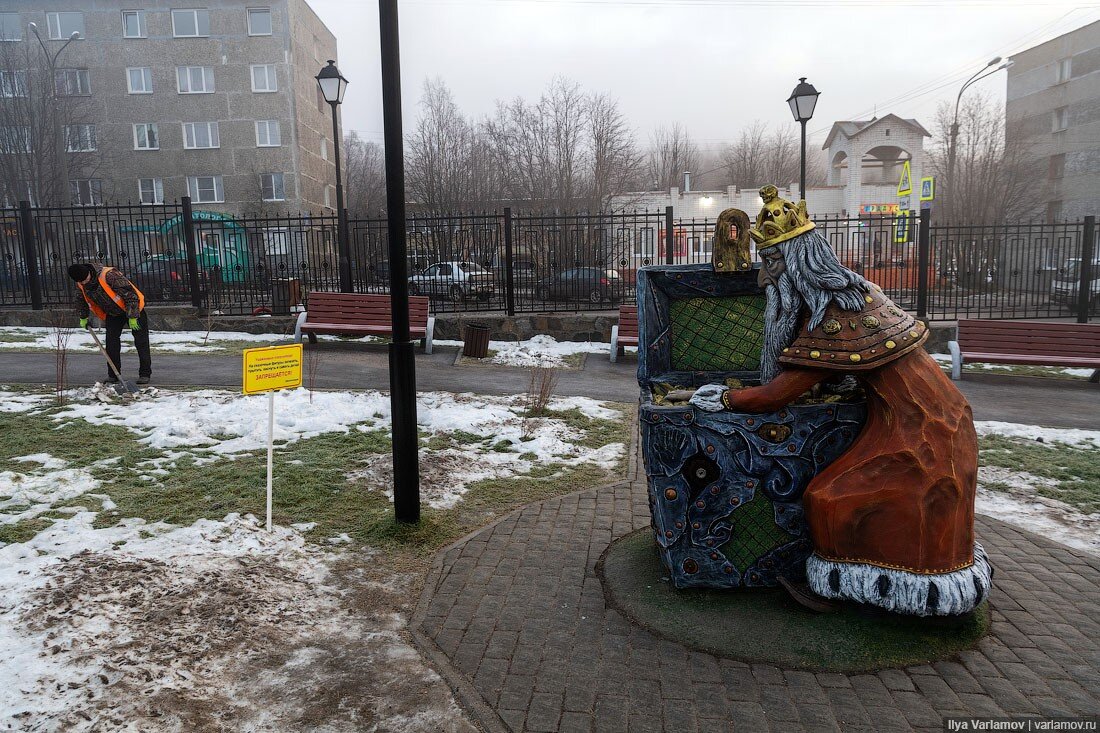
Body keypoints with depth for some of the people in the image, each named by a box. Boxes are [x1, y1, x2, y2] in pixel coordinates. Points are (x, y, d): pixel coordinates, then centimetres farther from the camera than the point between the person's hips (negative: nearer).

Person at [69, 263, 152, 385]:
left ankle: (145, 374, 0)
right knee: (111, 342, -2)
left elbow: (130, 294, -31)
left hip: (133, 309, -6)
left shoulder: (109, 275, -32)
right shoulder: (81, 285, -9)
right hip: (112, 314, 6)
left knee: (141, 342, -6)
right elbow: (80, 300, 14)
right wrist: (83, 317, 17)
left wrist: (132, 317, -28)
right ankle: (113, 375, 7)